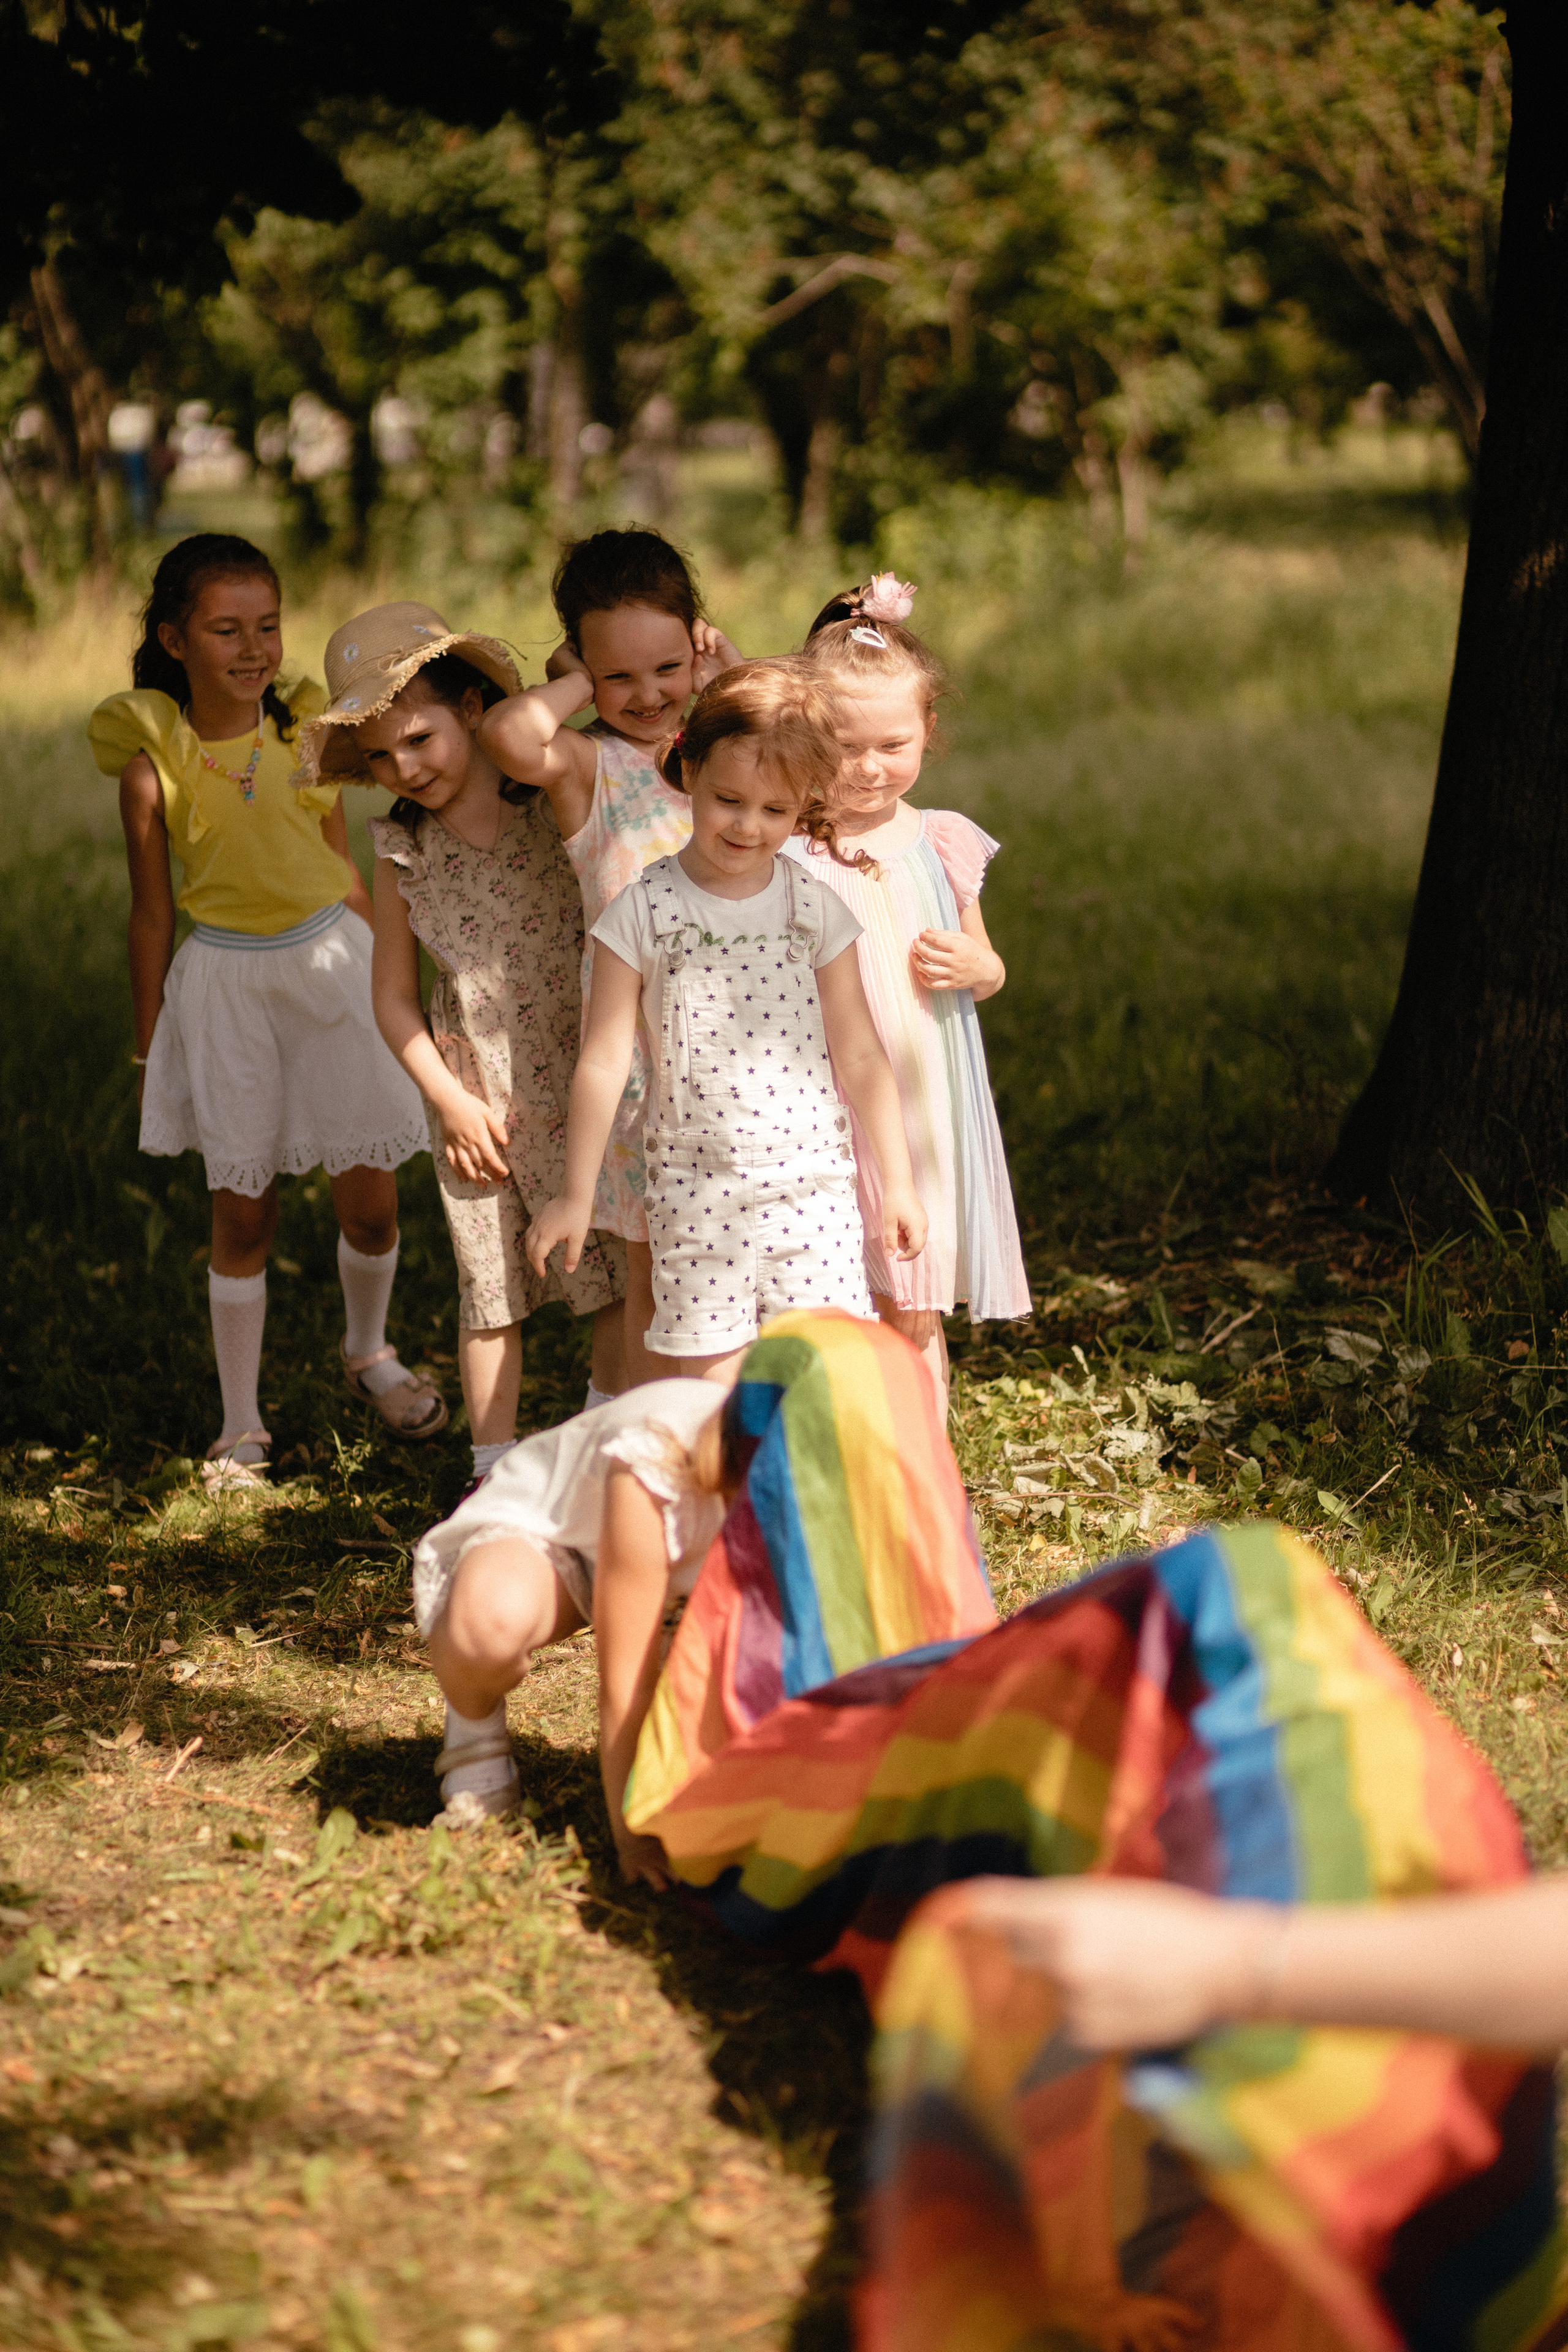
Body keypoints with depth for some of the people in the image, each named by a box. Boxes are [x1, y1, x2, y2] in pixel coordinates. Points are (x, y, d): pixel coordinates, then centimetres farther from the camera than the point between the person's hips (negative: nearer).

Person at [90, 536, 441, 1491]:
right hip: (224, 980, -2)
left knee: (371, 1199, 4)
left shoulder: (303, 725, -3)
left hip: (332, 957, 2)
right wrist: (150, 1048, 3)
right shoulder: (153, 756, -10)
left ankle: (370, 1354, 35)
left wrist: (384, 983, 13)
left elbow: (344, 867, 7)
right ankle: (242, 1427, 18)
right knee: (243, 1213, 4)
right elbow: (153, 911, -2)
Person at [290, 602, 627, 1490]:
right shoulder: (403, 847, -1)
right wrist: (451, 1099, -5)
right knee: (490, 1294, 9)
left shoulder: (556, 802, -7)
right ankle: (497, 1475, 23)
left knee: (624, 1280, 7)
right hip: (478, 1102, 1)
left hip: (587, 1083, -1)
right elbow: (395, 995, 5)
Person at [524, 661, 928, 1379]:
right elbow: (604, 1061, -1)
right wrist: (577, 1194, 1)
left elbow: (859, 1057, 6)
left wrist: (897, 1182, 8)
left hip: (811, 1188, 1)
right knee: (701, 1377, 2)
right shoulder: (643, 912, -5)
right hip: (695, 1197, -1)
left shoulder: (816, 908, 0)